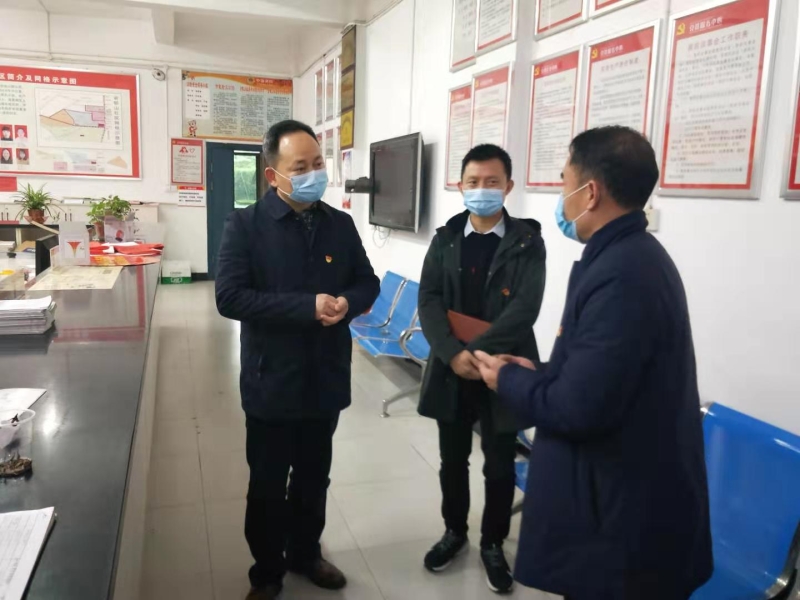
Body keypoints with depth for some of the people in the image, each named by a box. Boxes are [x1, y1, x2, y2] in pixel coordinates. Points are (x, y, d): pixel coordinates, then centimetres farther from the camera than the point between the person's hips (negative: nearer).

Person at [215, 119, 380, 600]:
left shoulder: (341, 224, 2)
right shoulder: (246, 225, -10)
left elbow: (368, 282, 9)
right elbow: (230, 297, -18)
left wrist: (347, 303, -15)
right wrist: (307, 306, -25)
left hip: (326, 380, 4)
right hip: (272, 382, -3)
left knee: (314, 479, 20)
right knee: (268, 485, 14)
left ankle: (306, 553, 43)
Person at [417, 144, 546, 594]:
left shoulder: (527, 242, -4)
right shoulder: (445, 239, 4)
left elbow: (525, 308, -15)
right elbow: (429, 302, -5)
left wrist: (479, 353, -22)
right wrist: (454, 354, -19)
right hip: (452, 369, 2)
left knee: (500, 466, 10)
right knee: (453, 460, 16)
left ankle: (493, 543, 32)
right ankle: (455, 531, 38)